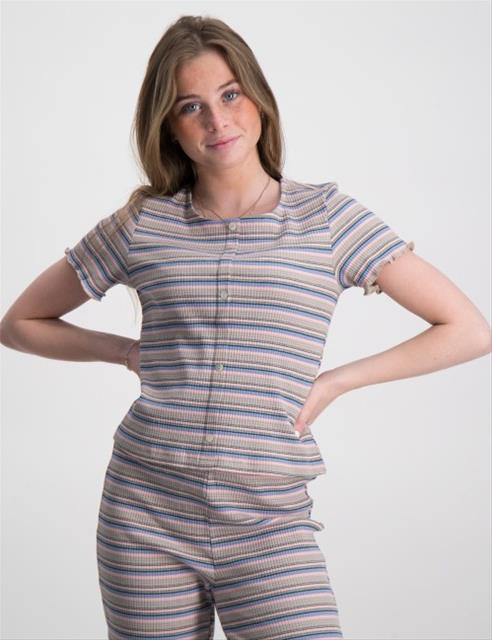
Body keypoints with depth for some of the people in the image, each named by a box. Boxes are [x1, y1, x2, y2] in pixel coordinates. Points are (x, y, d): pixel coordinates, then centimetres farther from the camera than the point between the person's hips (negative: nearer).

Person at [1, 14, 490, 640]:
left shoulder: (328, 218, 1)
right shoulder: (142, 224, 4)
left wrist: (335, 381, -3)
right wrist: (128, 351, 3)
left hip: (269, 526, -1)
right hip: (146, 517, 1)